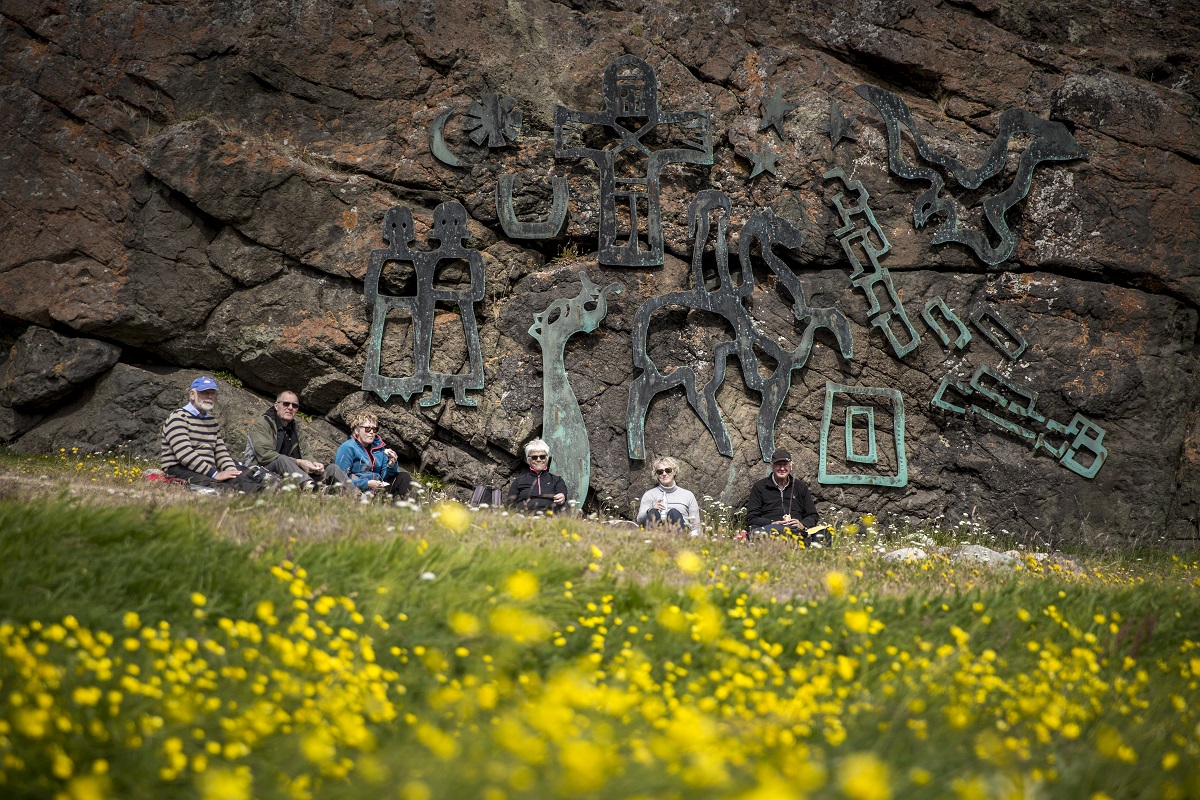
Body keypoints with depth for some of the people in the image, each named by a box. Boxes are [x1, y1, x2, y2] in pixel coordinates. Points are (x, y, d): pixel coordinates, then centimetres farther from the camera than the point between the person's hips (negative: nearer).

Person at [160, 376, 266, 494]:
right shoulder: (178, 417, -2)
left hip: (209, 470, 7)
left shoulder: (212, 421, 24)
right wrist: (215, 474, -21)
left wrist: (231, 471, -5)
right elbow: (185, 455, -15)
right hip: (179, 470, -7)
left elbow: (220, 452, 18)